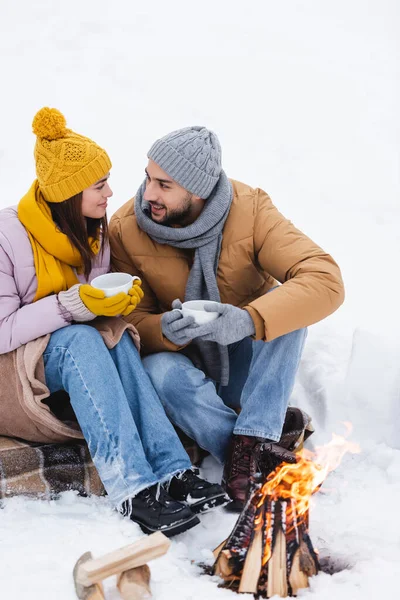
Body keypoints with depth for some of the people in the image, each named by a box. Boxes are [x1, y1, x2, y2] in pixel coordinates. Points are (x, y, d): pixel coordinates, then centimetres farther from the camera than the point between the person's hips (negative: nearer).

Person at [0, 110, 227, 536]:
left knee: (112, 336, -25)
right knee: (80, 339, -34)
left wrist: (118, 303, -13)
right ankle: (131, 488, -42)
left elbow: (94, 306, 10)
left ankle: (172, 472, -33)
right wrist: (72, 306, -30)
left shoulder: (92, 234, 3)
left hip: (66, 359, 6)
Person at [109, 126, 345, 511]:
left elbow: (326, 281, -29)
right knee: (159, 372, -34)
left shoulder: (250, 209, -18)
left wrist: (248, 320, -45)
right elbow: (132, 322, -11)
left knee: (287, 303, -27)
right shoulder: (126, 229, -15)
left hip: (247, 363, 1)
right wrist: (166, 331, -36)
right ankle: (261, 463, -28)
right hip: (185, 366, 0)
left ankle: (251, 440, -30)